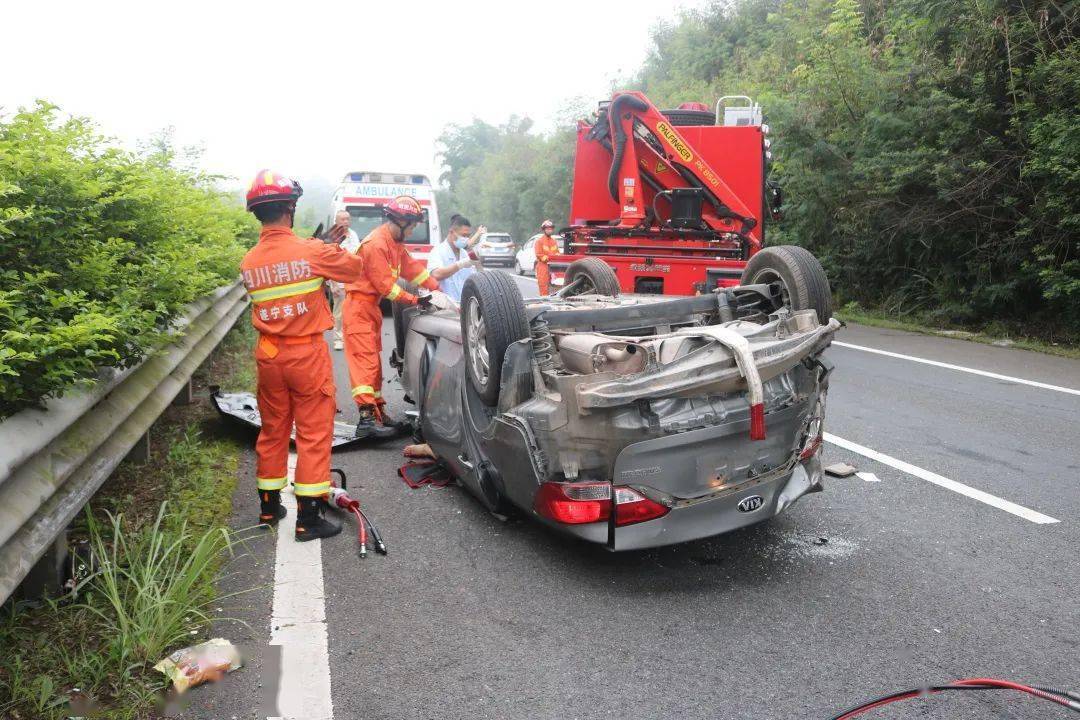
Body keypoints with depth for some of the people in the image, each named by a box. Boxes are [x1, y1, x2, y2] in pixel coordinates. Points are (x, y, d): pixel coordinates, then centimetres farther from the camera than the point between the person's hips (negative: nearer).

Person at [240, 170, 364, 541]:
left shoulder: (249, 262, 1)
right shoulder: (311, 251, -16)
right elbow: (355, 268, -1)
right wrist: (336, 246, 17)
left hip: (269, 355, 6)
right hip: (307, 353, -5)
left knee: (272, 430, 18)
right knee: (314, 433, 3)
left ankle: (269, 506, 29)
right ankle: (308, 516, 6)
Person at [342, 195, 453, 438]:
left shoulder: (395, 243, 12)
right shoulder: (375, 244, -20)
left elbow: (412, 267, 10)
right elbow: (385, 284, -21)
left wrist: (436, 290, 1)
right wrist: (416, 300, -16)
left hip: (371, 306, 10)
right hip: (359, 306, -10)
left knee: (374, 360, 12)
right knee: (364, 359, -16)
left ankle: (377, 411, 19)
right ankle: (367, 418, -21)